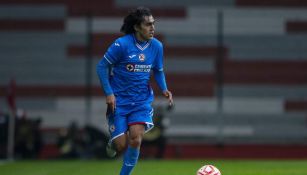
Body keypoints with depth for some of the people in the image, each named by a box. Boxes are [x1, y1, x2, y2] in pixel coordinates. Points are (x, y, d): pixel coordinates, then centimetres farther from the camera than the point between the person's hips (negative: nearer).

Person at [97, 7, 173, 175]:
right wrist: (108, 93, -15)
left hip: (142, 100, 3)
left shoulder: (156, 46, -1)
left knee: (136, 139, -17)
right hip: (119, 101, -3)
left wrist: (164, 89, -4)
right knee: (121, 146, -4)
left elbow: (158, 71, 14)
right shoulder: (122, 44, -15)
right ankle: (113, 142, 36)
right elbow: (102, 66, -9)